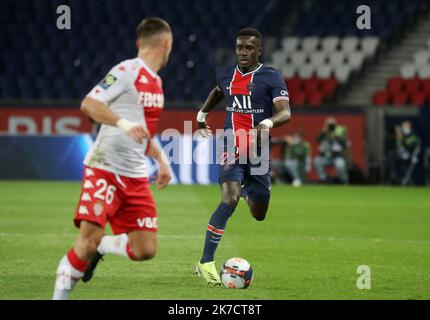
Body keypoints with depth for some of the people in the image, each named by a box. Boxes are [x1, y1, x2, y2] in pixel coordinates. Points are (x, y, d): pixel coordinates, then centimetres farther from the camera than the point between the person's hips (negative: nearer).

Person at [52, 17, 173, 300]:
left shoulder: (155, 82, 17)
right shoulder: (127, 71, -9)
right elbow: (89, 104, -20)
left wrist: (161, 159, 22)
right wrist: (124, 123, -32)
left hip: (135, 177, 7)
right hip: (104, 169, -7)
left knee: (145, 250, -2)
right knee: (89, 240, -16)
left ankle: (100, 248, 24)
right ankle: (59, 297, -5)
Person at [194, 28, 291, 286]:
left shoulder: (271, 77, -5)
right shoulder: (225, 75, 6)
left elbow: (286, 112, -18)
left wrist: (268, 122, -37)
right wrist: (202, 114, 24)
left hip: (258, 152, 0)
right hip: (232, 149, 0)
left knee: (259, 215, 11)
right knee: (230, 199, -26)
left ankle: (247, 191, 51)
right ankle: (206, 262, -24)